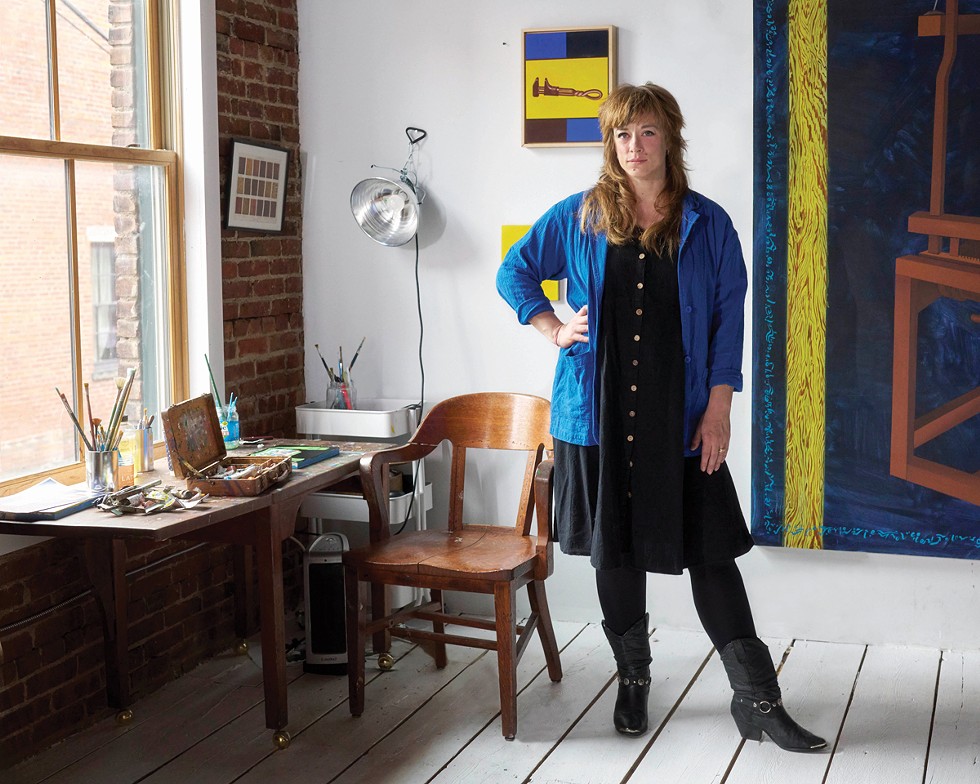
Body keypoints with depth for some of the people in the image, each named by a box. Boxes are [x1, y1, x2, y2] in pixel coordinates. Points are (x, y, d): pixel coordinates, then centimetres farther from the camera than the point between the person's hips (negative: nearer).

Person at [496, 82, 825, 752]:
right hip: (601, 414, 1)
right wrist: (554, 329, 2)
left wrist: (719, 408, -6)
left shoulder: (707, 224, 2)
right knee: (615, 551, 10)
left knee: (711, 553, 0)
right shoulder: (578, 217, 4)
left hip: (682, 419, -1)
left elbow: (729, 316, 1)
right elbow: (515, 272, 16)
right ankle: (633, 681, 28)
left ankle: (758, 699, 9)